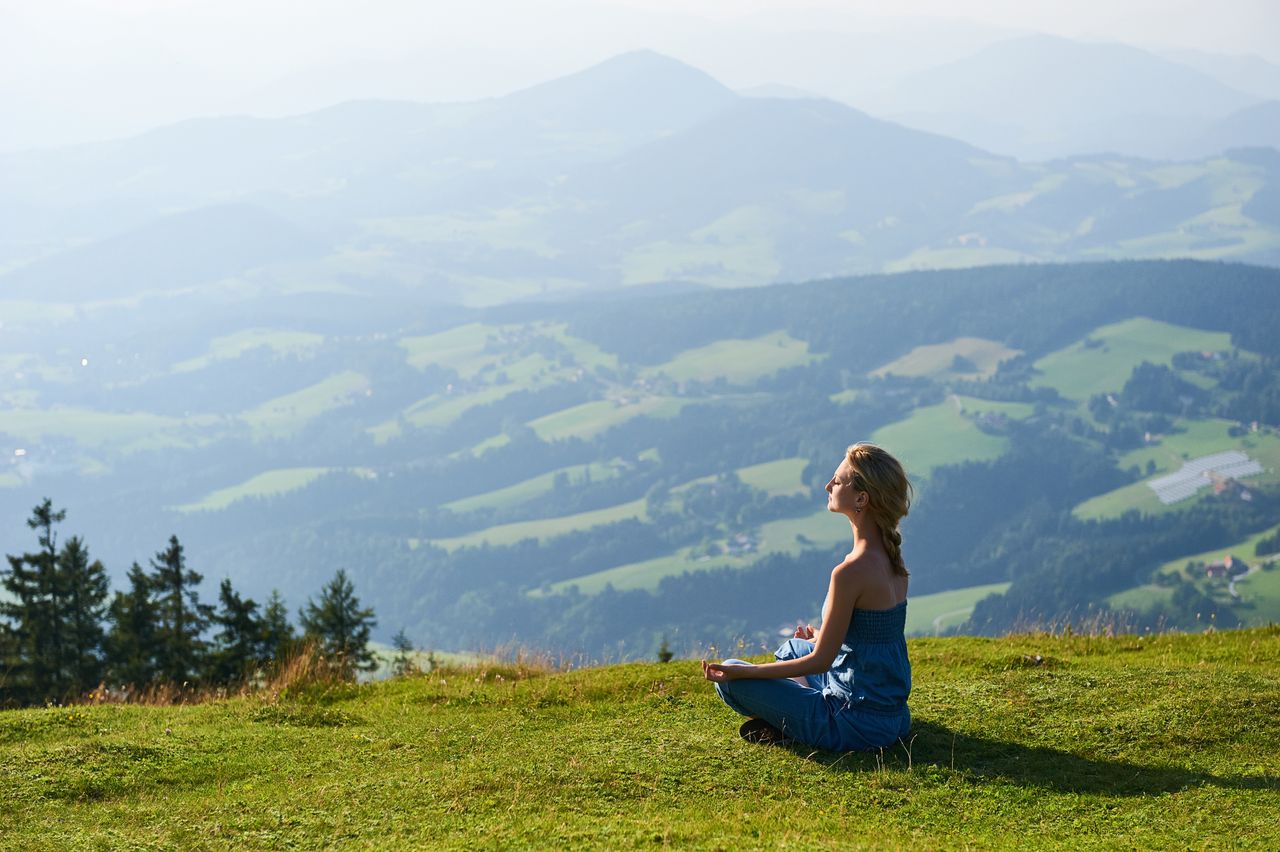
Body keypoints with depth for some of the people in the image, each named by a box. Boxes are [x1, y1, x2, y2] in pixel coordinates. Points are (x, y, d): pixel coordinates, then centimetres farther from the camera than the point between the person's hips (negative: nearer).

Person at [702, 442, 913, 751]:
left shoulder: (851, 572, -25)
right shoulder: (890, 557, 2)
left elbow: (820, 661, -19)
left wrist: (739, 672, -13)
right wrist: (823, 639, 34)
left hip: (857, 724, -9)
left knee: (729, 679, -3)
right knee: (790, 650, 33)